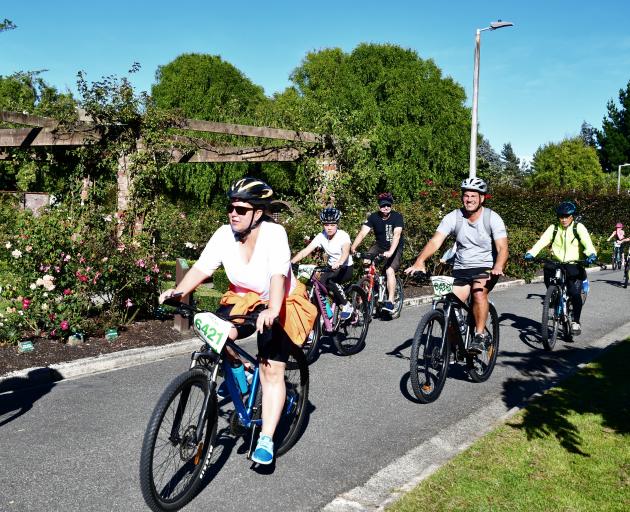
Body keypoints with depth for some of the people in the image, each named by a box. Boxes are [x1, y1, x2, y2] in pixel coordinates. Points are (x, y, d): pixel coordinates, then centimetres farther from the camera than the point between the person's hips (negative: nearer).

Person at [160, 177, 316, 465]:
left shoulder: (274, 233, -26)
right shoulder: (224, 234, -13)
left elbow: (278, 276, -37)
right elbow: (201, 268, -18)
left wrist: (272, 311, -52)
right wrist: (177, 293, -34)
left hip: (280, 305, -4)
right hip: (243, 300, 4)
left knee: (272, 372, -9)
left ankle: (266, 440, -1)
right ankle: (237, 369, 8)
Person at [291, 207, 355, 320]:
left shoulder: (343, 235, -18)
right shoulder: (321, 236, -7)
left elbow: (346, 252, -36)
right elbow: (306, 251, -16)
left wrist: (339, 263, -58)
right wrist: (290, 262, -31)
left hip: (346, 268, -5)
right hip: (332, 267, 5)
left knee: (325, 279, -30)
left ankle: (346, 305, -15)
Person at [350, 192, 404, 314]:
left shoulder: (397, 217, -17)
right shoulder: (373, 217, -9)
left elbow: (397, 235, -30)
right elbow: (363, 232, -19)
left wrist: (391, 251, -45)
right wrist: (353, 247, -34)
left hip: (395, 249, -4)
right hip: (379, 246, 4)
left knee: (390, 270, -25)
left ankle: (390, 301, -22)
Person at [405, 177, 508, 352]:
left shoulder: (492, 218, -10)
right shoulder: (453, 217, -7)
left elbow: (502, 248, -18)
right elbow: (435, 241, -18)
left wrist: (498, 268, -40)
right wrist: (420, 261, -35)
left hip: (485, 268, -2)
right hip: (461, 269, 2)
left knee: (479, 292, -32)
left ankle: (480, 335, -16)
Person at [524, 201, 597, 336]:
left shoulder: (578, 227, -2)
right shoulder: (554, 228, 4)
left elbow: (587, 242, -18)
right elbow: (542, 241, -11)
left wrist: (591, 254, -40)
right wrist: (531, 253, -29)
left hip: (574, 266, -2)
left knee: (575, 293, -16)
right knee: (547, 268, -30)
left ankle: (576, 321, 4)